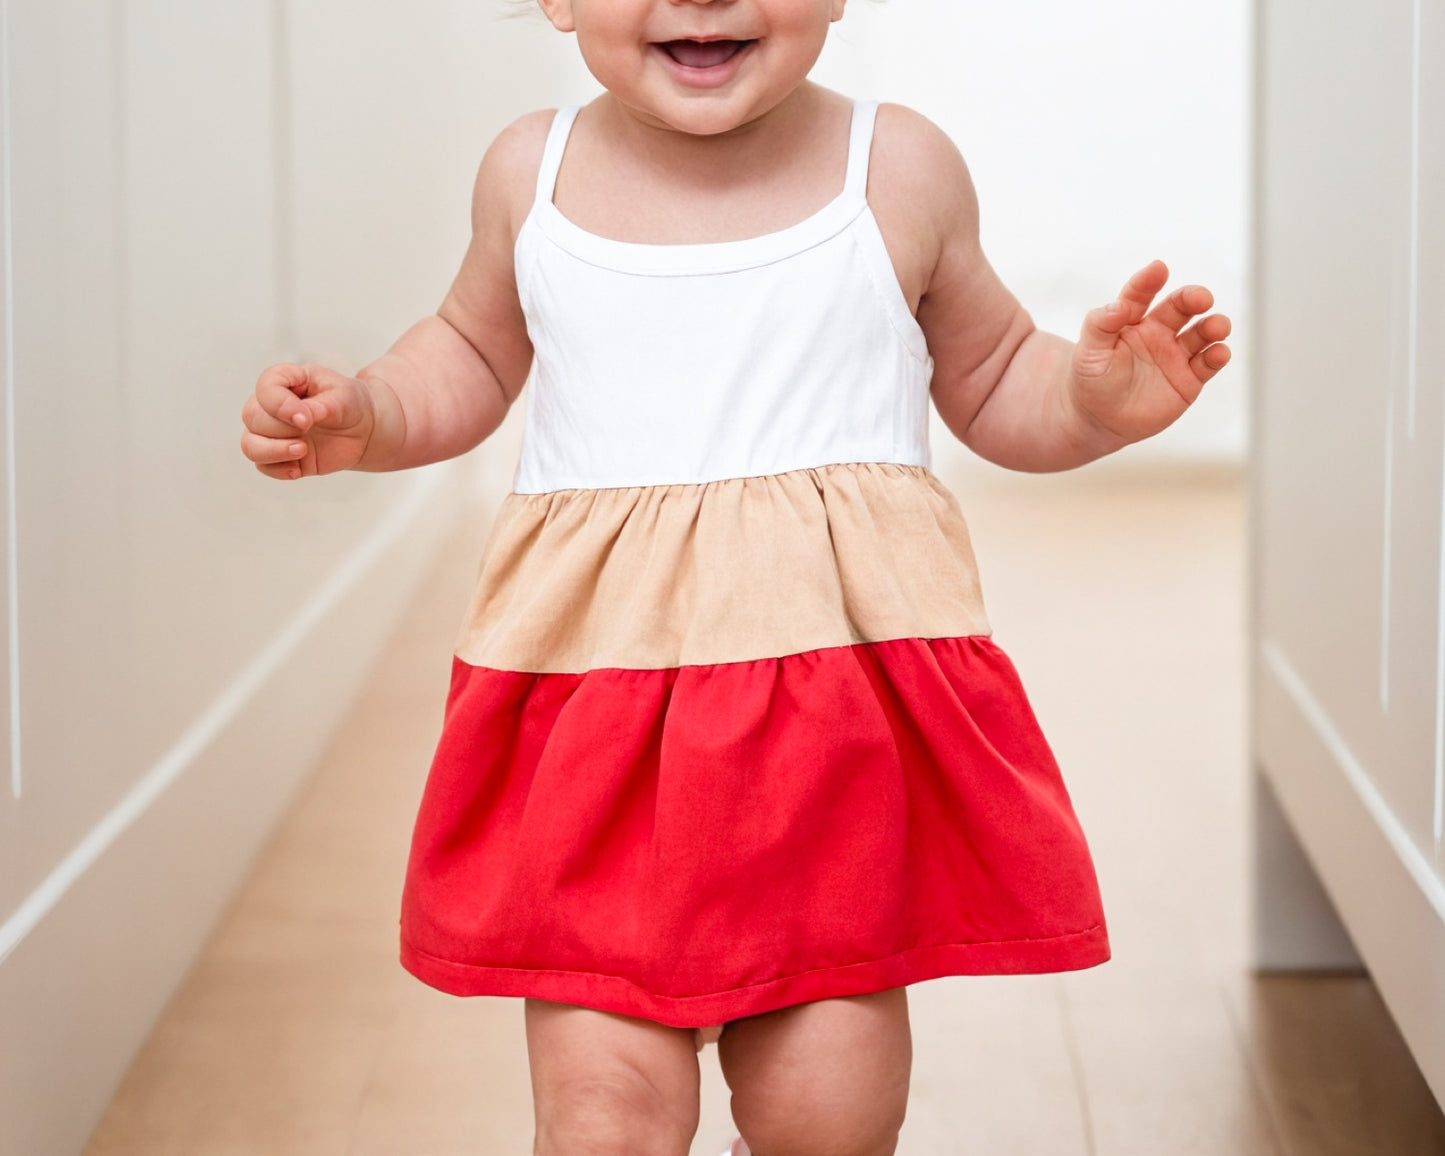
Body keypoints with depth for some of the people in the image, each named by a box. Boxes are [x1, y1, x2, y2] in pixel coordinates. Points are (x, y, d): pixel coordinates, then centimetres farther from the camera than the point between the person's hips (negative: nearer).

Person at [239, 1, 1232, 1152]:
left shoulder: (902, 170, 3)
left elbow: (992, 380, 17)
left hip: (846, 672, -1)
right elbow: (475, 355, 26)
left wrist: (1095, 397, -4)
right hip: (592, 690, 1)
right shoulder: (532, 173, 7)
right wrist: (365, 417, 8)